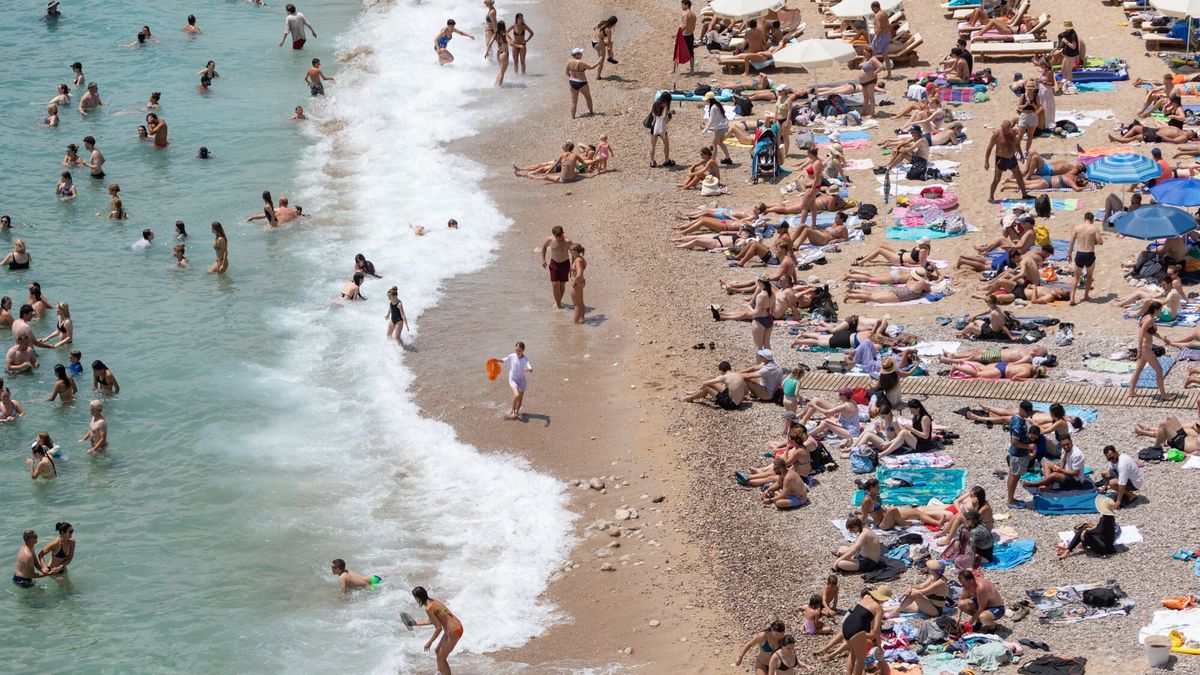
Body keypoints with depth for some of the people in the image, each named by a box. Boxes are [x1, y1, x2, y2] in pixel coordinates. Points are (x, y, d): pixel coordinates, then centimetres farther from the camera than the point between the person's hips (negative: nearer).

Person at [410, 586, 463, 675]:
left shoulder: (428, 609, -20)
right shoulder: (433, 601, 8)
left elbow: (439, 628, -20)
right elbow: (433, 621, 24)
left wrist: (429, 643, -10)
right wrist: (417, 623, 32)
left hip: (453, 632, -9)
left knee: (441, 658, 6)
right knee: (438, 651, 27)